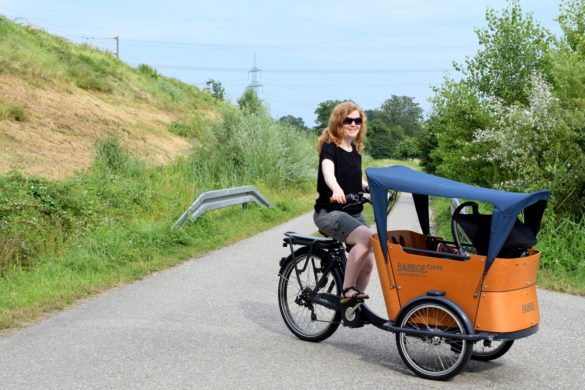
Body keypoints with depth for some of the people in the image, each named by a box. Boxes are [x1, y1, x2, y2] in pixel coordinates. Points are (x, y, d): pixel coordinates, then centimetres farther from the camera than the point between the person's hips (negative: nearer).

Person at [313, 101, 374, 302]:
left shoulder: (355, 150, 12)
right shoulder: (330, 148, -10)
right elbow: (328, 172, -32)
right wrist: (336, 189, -52)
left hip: (354, 213, 8)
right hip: (329, 212, -8)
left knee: (367, 263, 2)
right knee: (365, 237, -32)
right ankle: (347, 290, -24)